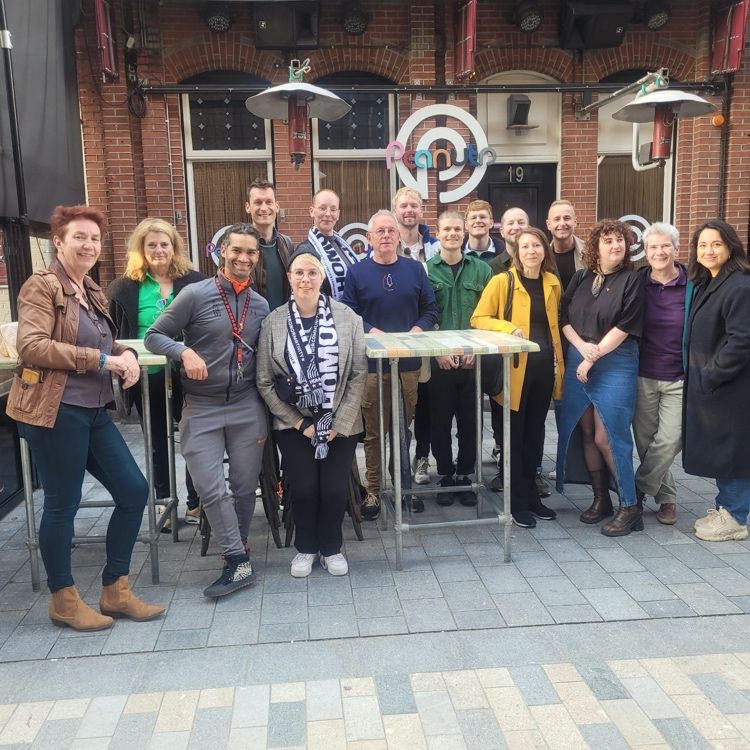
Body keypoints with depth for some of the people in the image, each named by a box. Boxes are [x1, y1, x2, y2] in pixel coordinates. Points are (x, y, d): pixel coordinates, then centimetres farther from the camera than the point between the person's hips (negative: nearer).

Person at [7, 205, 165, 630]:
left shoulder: (94, 294, 16)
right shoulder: (42, 287, -7)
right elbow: (31, 346, -20)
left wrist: (126, 354, 3)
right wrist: (102, 360, -21)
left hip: (95, 411, 8)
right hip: (55, 412, -8)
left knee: (134, 490, 6)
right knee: (63, 504, 2)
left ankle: (116, 590, 21)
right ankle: (64, 600, 22)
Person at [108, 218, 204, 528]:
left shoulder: (194, 281, -1)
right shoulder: (125, 287, 1)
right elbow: (114, 333, 6)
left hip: (187, 374, -1)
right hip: (148, 377, 1)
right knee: (158, 443, 15)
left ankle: (196, 503, 22)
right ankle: (164, 504, 29)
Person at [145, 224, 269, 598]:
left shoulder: (260, 305, 8)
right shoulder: (195, 294, -5)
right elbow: (153, 336, -2)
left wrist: (266, 417, 12)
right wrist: (185, 351, -23)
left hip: (247, 407, 3)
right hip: (201, 408, -3)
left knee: (245, 487, 9)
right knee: (211, 489, -6)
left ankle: (236, 551, 30)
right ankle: (239, 563, 6)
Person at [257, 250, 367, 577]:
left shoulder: (347, 318, -5)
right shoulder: (273, 322, -5)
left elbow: (359, 374, -4)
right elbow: (264, 381, -3)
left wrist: (339, 423, -9)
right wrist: (299, 423, -8)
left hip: (341, 423, 0)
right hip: (294, 423, 0)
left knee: (335, 488, 0)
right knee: (303, 488, 0)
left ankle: (331, 547, 27)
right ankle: (305, 547, 27)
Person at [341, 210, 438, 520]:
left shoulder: (415, 269, 9)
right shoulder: (357, 273, 2)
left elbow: (430, 309, 10)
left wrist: (417, 330, -8)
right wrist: (372, 332, -16)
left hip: (409, 361, 2)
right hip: (372, 363, -2)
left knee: (404, 426, 12)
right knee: (374, 431, 4)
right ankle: (373, 490, 16)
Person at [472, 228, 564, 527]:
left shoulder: (553, 284, 9)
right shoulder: (502, 282, -7)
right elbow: (478, 319, -6)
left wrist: (559, 363, 13)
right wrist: (508, 327, -21)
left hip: (544, 366, 5)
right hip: (515, 367, -5)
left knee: (534, 433, 14)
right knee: (515, 435, 3)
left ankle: (531, 495, 28)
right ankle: (517, 502, 14)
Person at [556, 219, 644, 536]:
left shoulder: (631, 280, -3)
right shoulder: (581, 278, 10)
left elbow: (623, 327, -10)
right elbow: (563, 318, 8)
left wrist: (594, 358, -12)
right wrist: (582, 346, -9)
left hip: (615, 365, -4)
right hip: (577, 361, 5)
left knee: (607, 437, -8)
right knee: (587, 434, 7)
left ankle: (630, 506, 6)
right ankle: (600, 499, 20)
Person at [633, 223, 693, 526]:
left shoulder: (691, 285, -4)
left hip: (679, 378, -2)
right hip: (643, 375, 2)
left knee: (669, 441, -8)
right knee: (645, 441, 7)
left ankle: (638, 490, 14)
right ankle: (666, 497, 27)